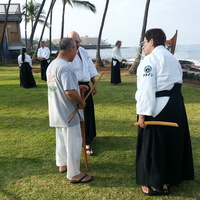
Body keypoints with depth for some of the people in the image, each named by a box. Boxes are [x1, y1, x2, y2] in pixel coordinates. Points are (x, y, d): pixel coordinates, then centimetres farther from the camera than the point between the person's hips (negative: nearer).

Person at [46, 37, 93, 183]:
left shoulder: (52, 65, 7)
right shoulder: (66, 67, -24)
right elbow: (70, 92, -32)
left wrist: (78, 87, 15)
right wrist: (81, 102, -15)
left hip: (57, 112, 10)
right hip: (68, 113, -9)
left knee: (62, 139, 24)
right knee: (73, 143, 3)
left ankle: (63, 165, 41)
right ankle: (74, 174, 16)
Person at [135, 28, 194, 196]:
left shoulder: (150, 59, -11)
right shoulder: (172, 58, 18)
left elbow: (147, 89, -19)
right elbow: (178, 81, 18)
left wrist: (142, 114, -18)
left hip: (158, 107, -9)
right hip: (175, 104, 9)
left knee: (155, 145, 2)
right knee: (173, 141, 19)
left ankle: (157, 185, 14)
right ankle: (172, 177, 36)